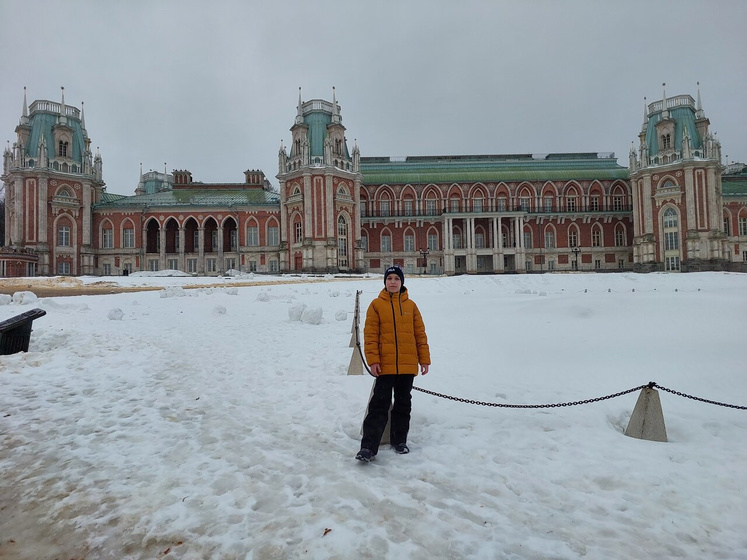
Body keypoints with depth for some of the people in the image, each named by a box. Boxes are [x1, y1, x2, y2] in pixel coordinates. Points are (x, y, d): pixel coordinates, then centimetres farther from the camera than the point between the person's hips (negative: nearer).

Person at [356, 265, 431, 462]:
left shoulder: (411, 305, 6)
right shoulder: (376, 304, -1)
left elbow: (420, 333, 7)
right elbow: (370, 334, -4)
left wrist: (424, 359, 4)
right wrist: (373, 360, -11)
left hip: (408, 365, 3)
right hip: (385, 364, -3)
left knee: (403, 404, 13)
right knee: (379, 404, -2)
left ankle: (399, 440, 28)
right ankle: (368, 446, 3)